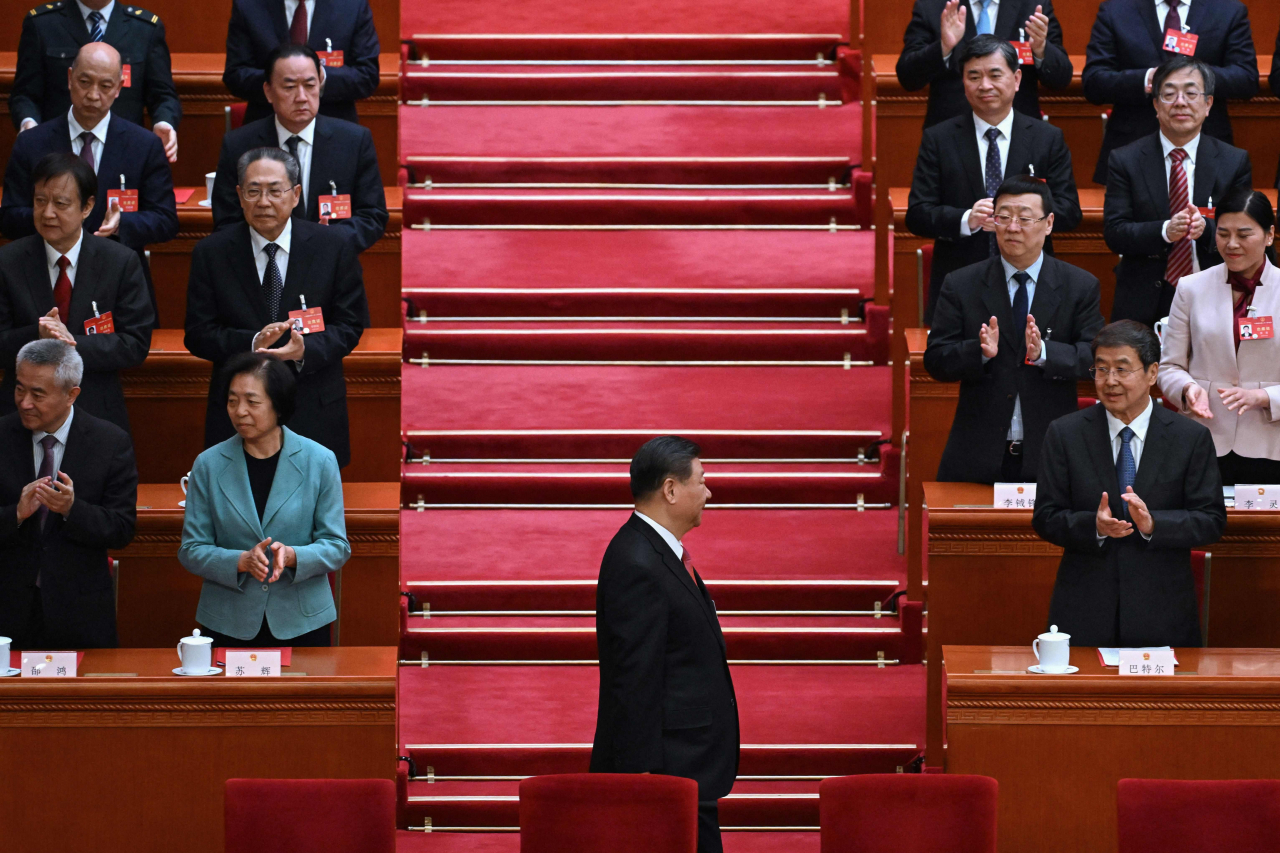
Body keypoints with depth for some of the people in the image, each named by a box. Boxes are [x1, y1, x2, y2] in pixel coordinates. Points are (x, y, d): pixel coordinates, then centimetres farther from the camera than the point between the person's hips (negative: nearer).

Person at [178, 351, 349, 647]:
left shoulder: (319, 461, -2)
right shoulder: (209, 464, 1)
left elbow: (337, 547, 0)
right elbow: (191, 550, 1)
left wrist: (291, 556, -20)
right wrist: (242, 561, -18)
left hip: (302, 622, -1)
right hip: (228, 624, 1)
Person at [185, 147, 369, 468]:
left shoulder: (333, 248, 2)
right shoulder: (211, 253, 3)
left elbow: (350, 325, 2)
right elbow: (198, 334, 0)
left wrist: (306, 349, -18)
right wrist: (252, 343, -18)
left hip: (314, 413, 0)